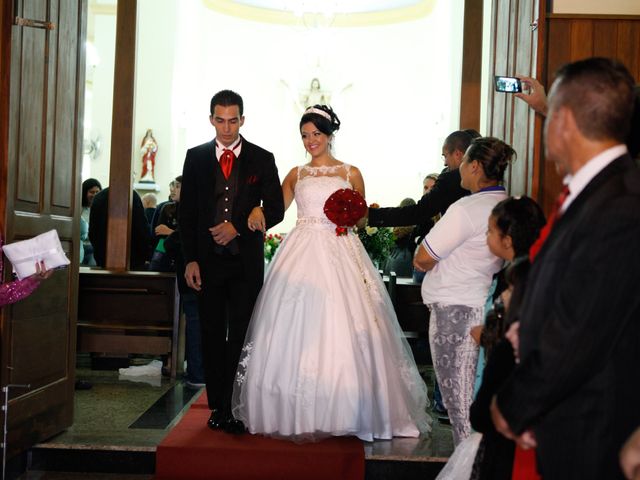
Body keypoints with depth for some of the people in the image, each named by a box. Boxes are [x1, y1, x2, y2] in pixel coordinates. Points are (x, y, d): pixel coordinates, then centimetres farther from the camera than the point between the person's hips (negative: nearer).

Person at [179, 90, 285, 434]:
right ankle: (217, 407, 15)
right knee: (212, 335, 7)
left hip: (246, 260, -1)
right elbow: (186, 212, 6)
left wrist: (238, 227, -10)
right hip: (207, 260, 2)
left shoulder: (262, 159, 4)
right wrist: (190, 259, -2)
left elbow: (275, 210, 3)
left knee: (241, 336, -3)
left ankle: (236, 409, 2)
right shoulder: (196, 157, 7)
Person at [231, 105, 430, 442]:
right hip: (302, 254, 2)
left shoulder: (351, 173, 11)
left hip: (340, 254, -1)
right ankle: (296, 413, 5)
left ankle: (340, 413, 3)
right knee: (297, 329, -3)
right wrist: (257, 209, -15)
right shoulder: (296, 174, 15)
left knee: (341, 330, -6)